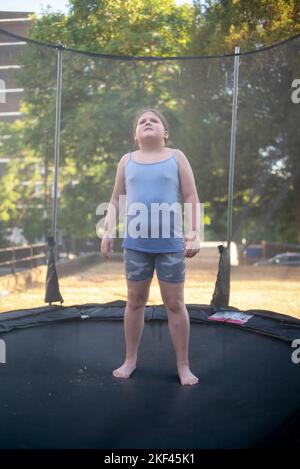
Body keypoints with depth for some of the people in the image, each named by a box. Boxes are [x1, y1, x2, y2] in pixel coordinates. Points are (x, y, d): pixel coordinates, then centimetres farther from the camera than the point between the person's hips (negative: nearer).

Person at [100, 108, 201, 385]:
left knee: (175, 304, 5)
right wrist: (108, 232, 2)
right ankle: (130, 360, 26)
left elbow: (192, 198, 0)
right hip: (135, 243, 2)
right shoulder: (127, 160, 7)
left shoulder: (176, 157, 2)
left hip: (171, 242, -2)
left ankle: (183, 366, 17)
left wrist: (193, 233, -9)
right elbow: (116, 200, 11)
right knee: (135, 302, 12)